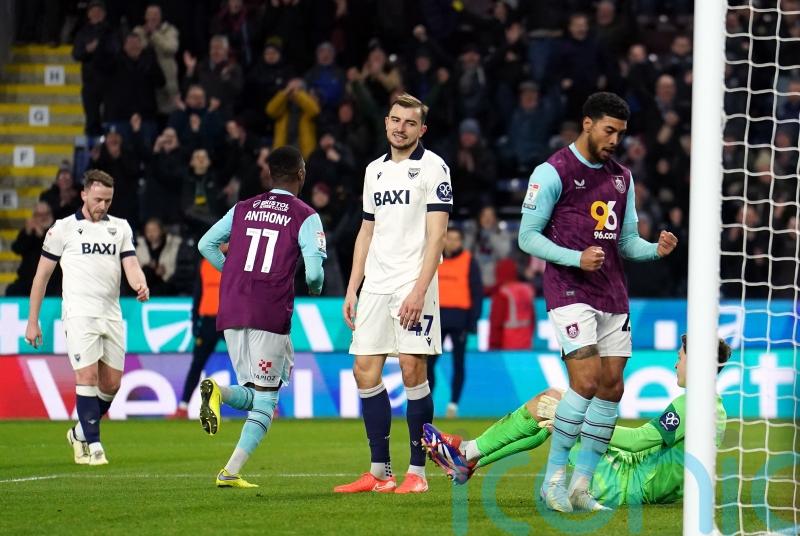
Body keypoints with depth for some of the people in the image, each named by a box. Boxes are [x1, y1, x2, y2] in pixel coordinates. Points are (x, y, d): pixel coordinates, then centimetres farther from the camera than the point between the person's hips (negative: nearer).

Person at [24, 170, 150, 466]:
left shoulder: (121, 227, 12)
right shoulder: (63, 228, 2)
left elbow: (131, 265, 4)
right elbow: (42, 274, 6)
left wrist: (141, 285, -20)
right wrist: (32, 321, 4)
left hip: (112, 316, 4)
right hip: (79, 315, -4)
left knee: (112, 384, 5)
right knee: (87, 377, -14)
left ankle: (80, 433, 26)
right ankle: (94, 446, -10)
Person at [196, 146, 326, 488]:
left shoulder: (243, 209, 14)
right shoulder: (305, 217, -1)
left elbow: (206, 245, 15)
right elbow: (314, 270, -10)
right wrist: (315, 287, 13)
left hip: (231, 312, 5)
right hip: (271, 315, -5)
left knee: (252, 394, 16)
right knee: (265, 399, 3)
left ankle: (219, 392, -19)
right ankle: (231, 471, -11)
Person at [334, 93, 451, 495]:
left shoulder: (433, 168, -3)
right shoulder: (375, 170, 17)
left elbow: (436, 235, -10)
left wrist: (419, 290, -18)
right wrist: (352, 290, 14)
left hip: (413, 283, -6)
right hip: (375, 283, 6)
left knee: (412, 369, -9)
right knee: (365, 370, 1)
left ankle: (417, 472, -3)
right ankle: (379, 472, 7)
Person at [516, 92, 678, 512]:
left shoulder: (621, 178, 16)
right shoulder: (553, 173, -5)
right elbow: (527, 237, -6)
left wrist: (656, 249, -3)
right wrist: (576, 258, -20)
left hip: (613, 298, 7)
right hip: (570, 292, -7)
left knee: (611, 387, 2)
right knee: (587, 381, -18)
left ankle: (581, 485, 9)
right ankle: (554, 476, -6)